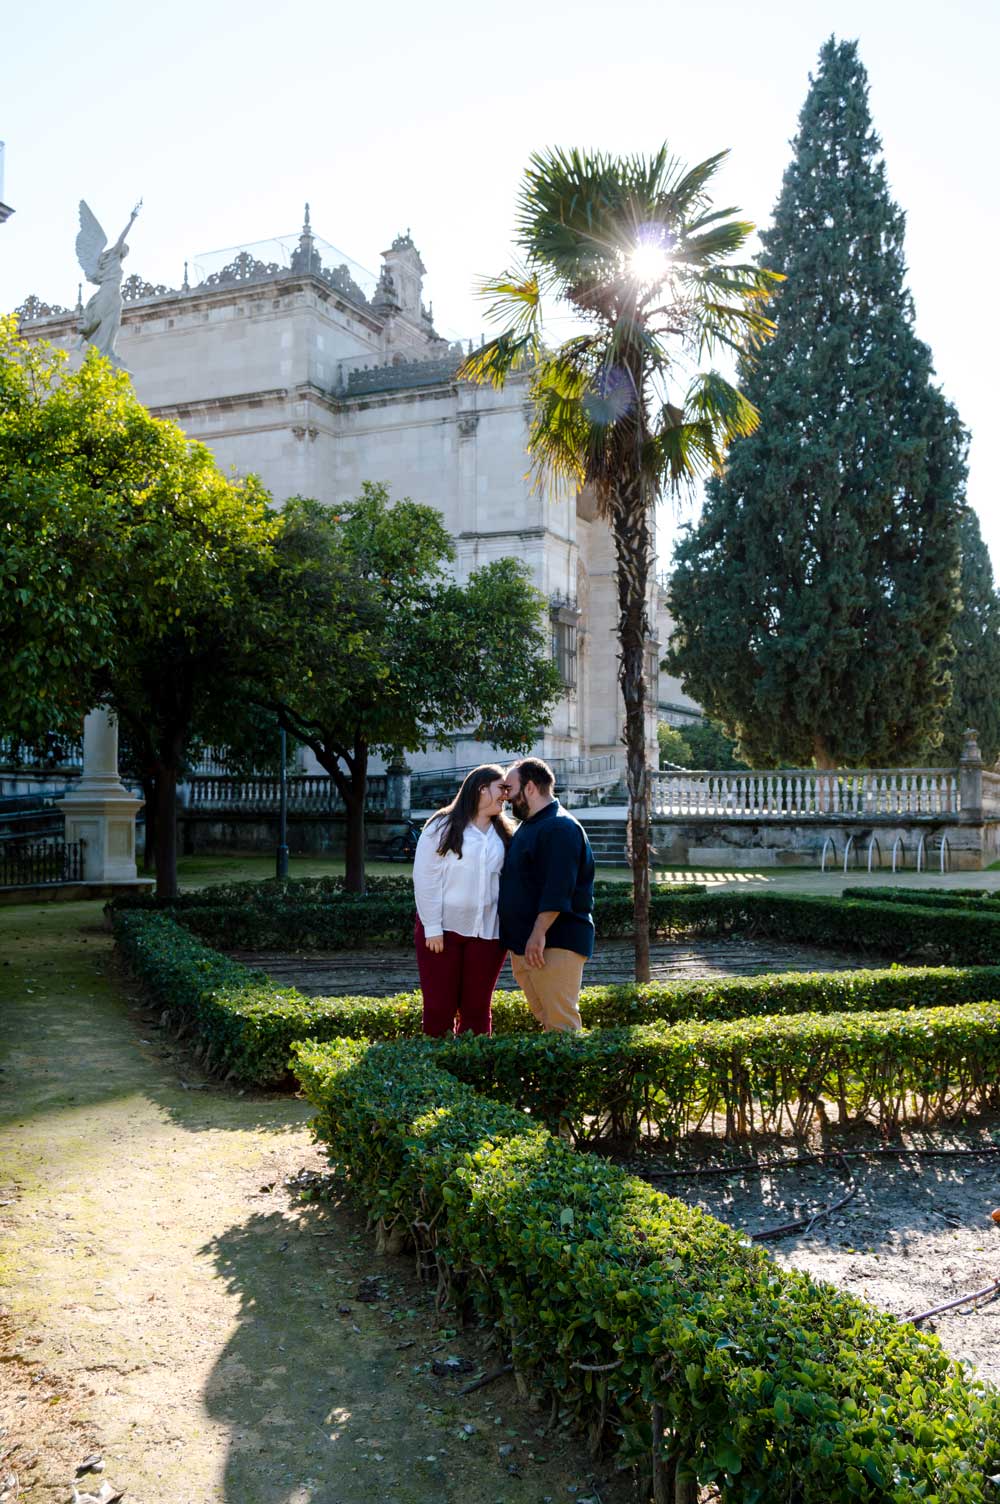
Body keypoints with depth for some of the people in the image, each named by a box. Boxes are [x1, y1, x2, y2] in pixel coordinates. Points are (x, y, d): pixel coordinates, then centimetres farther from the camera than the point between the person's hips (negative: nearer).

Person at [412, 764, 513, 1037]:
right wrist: (432, 928, -10)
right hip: (442, 930, -3)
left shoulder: (504, 834, 9)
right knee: (439, 1008, 2)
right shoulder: (442, 827, -4)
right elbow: (425, 879, -7)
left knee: (478, 1007, 9)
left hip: (487, 932, 4)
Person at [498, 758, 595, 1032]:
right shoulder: (527, 826, 19)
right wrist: (519, 938, 22)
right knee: (545, 1019, 13)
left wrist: (538, 935, -25)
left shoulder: (560, 828, -14)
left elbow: (557, 891, -23)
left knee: (561, 1024, -8)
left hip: (554, 945, -10)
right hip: (523, 944, 10)